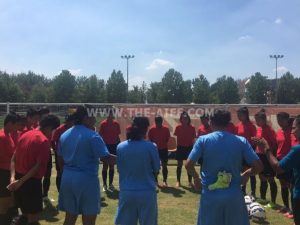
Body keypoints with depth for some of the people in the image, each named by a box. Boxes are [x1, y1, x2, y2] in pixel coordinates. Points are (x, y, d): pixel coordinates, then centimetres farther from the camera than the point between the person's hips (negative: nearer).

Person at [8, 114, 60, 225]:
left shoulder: (25, 135, 8)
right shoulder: (44, 140, -15)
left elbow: (13, 159, 4)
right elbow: (39, 165, -21)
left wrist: (13, 177, -4)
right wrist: (21, 181, -16)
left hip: (18, 178, 8)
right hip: (32, 180, -7)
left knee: (25, 210, 23)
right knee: (33, 213, 7)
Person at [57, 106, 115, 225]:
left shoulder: (64, 135, 9)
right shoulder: (92, 135, -13)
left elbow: (60, 160, 15)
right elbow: (105, 157, -19)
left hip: (67, 179, 7)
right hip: (87, 179, -7)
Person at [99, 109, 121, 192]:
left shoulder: (116, 124, 1)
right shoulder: (103, 123, -8)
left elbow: (117, 136, 8)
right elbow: (100, 135, -6)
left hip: (114, 146, 3)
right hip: (105, 146, -3)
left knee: (112, 166, 9)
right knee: (105, 166, 2)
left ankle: (110, 184, 20)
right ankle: (105, 185, 12)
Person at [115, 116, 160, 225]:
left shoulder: (120, 147, -3)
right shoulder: (151, 146, -9)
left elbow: (119, 169, 7)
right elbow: (156, 170, 1)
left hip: (127, 193, 2)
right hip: (147, 193, -2)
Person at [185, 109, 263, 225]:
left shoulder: (203, 140, -5)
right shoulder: (241, 141, -1)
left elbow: (188, 165, -11)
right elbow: (258, 166, -4)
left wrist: (196, 178, 9)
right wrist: (245, 175, 16)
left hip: (210, 195, -1)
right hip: (234, 195, 1)